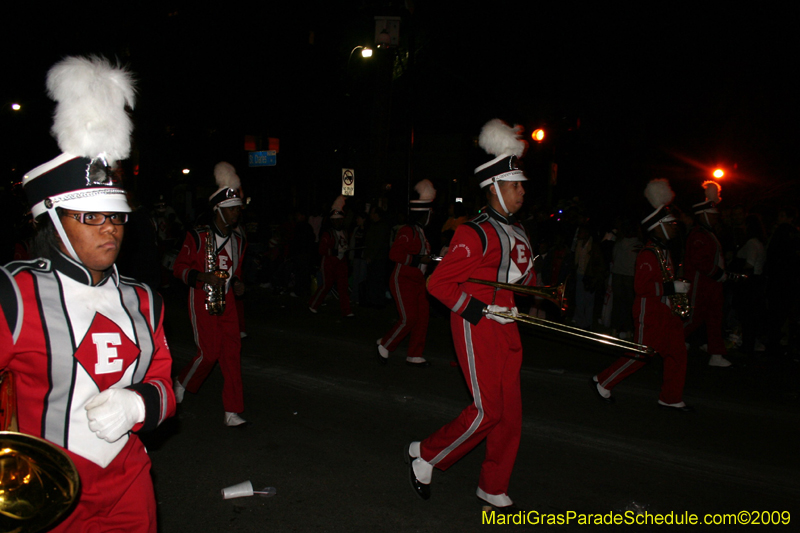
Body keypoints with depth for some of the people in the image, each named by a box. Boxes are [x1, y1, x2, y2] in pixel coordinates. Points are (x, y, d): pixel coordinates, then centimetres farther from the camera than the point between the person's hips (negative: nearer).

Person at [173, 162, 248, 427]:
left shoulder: (239, 240, 8)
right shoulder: (198, 236, -9)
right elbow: (179, 268, -7)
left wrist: (237, 282, 2)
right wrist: (203, 277, -23)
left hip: (227, 300, 5)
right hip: (202, 300, -5)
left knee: (232, 352, -2)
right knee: (209, 352, -5)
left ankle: (233, 412, 2)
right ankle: (182, 382, 29)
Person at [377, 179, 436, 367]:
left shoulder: (421, 232, 14)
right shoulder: (407, 231, -16)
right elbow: (394, 253, -27)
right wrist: (418, 259, -26)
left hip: (418, 281, 10)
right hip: (403, 280, -10)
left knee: (423, 317, 7)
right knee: (408, 318, -11)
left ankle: (414, 355, 15)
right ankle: (385, 345, 11)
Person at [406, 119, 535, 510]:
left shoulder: (517, 232, 14)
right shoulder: (475, 234, -14)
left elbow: (525, 277, 28)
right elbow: (438, 283, -15)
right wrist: (477, 311, -21)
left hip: (506, 330, 8)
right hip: (477, 328, -8)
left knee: (510, 412, 10)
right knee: (487, 410, -8)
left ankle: (493, 489, 25)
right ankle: (425, 455, 14)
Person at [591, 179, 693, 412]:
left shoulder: (664, 252, 13)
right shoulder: (648, 255, -18)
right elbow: (641, 285, -25)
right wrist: (672, 288, -22)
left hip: (665, 313, 10)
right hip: (649, 313, -10)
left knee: (677, 353, 9)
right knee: (640, 354, -4)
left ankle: (671, 398, 19)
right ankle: (602, 382, 9)